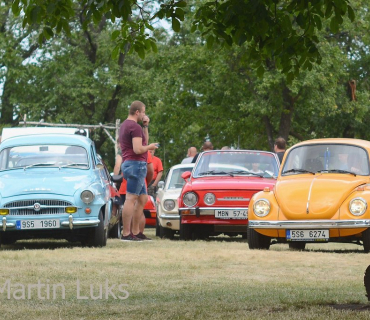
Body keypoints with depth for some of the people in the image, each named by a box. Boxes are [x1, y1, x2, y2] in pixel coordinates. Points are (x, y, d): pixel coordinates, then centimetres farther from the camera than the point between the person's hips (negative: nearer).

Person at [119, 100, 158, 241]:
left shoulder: (125, 125, 19)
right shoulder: (135, 127, -13)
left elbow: (144, 141, 24)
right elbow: (138, 149, -22)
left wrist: (145, 126, 15)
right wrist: (150, 147, -5)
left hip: (128, 164, 11)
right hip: (136, 164, -11)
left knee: (143, 199, 15)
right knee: (131, 199, -11)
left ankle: (136, 232, 16)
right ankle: (126, 234, -14)